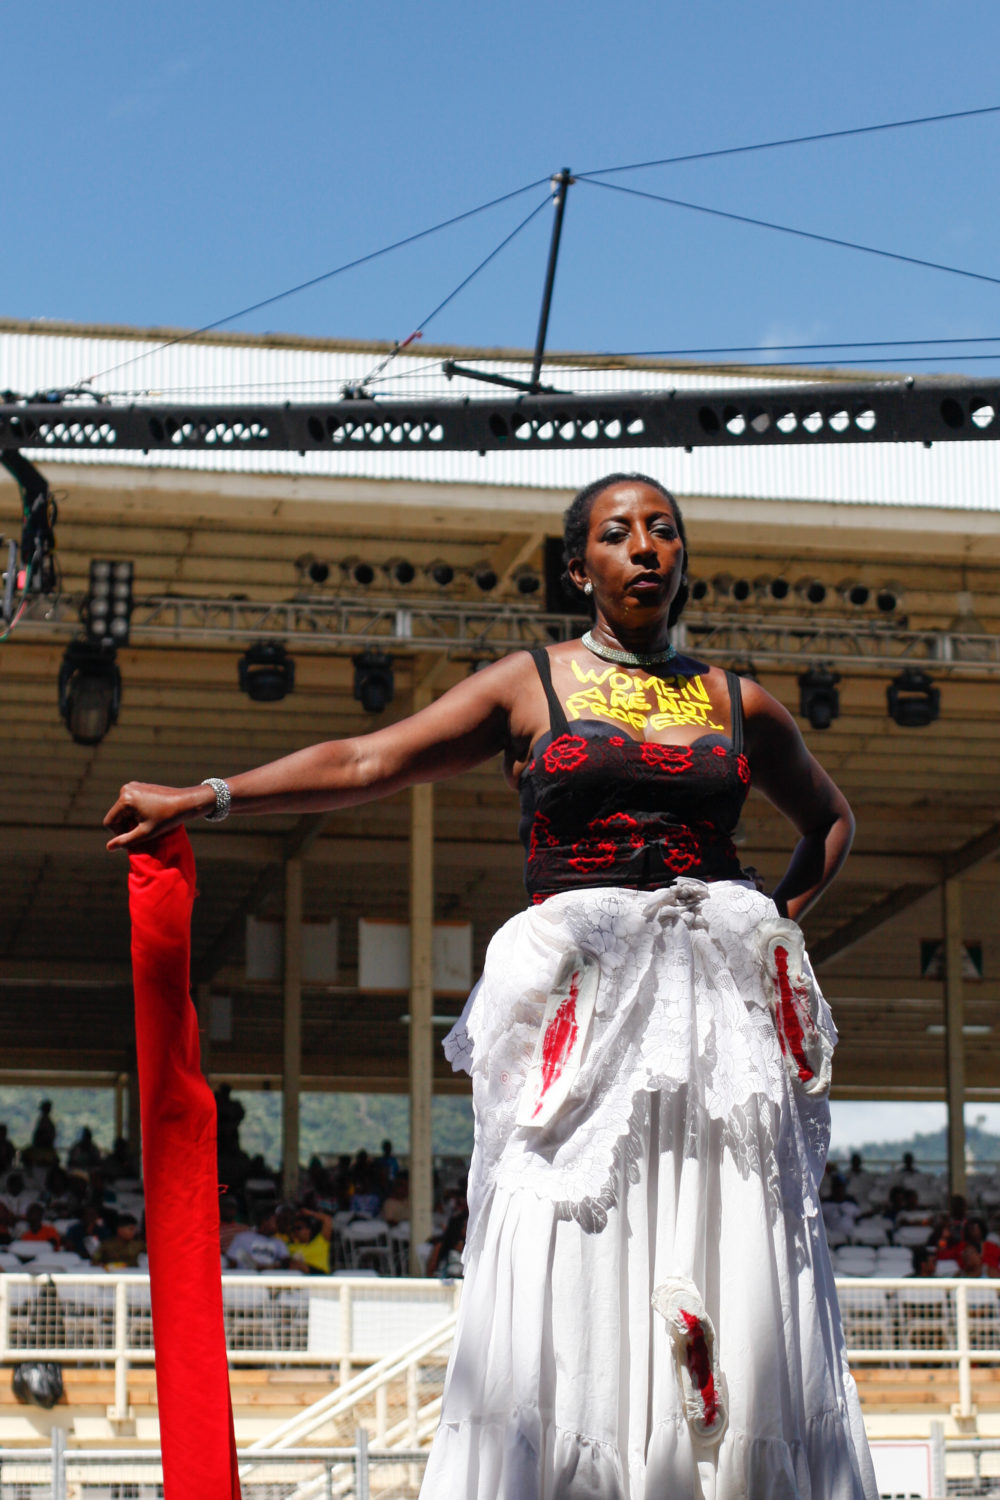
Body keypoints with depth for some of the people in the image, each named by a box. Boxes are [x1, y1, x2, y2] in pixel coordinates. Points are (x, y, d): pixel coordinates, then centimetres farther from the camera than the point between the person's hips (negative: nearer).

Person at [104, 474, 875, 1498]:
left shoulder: (738, 704, 16)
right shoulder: (530, 684, 9)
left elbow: (829, 817, 32)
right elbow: (362, 763, 4)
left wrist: (783, 914, 14)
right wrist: (206, 797, -4)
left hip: (719, 999, 2)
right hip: (580, 1005, -2)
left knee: (737, 1274, -4)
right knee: (568, 1270, -11)